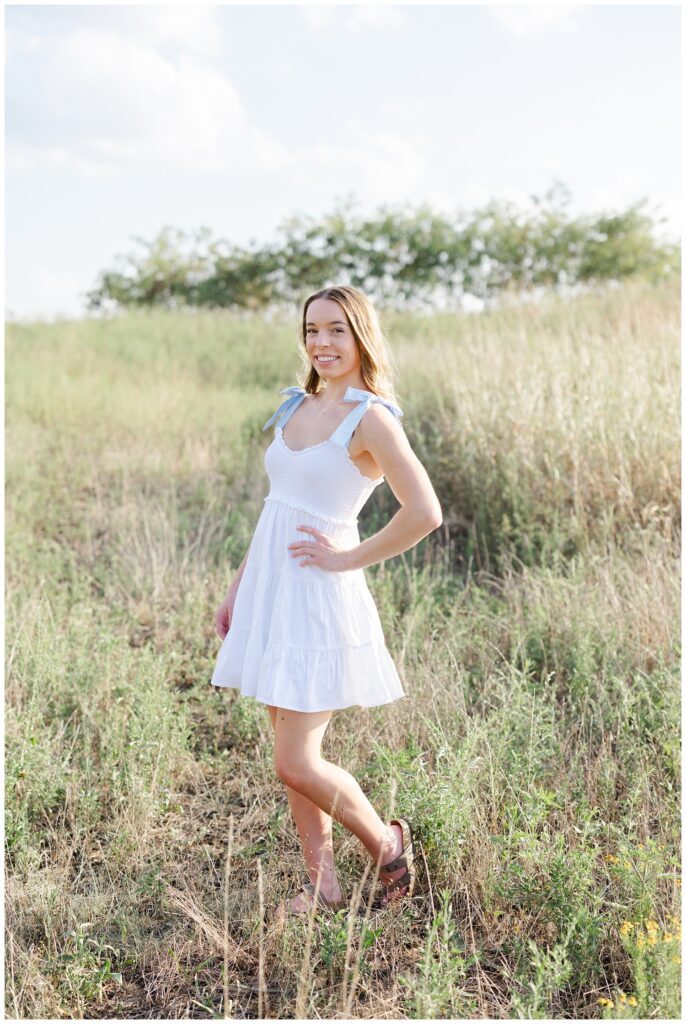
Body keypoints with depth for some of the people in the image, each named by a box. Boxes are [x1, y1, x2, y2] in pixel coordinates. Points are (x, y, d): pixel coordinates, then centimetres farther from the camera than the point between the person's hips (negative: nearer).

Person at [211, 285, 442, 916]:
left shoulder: (370, 418, -12)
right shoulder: (297, 407, 11)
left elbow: (426, 513, -23)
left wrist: (352, 557, -14)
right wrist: (238, 587, 16)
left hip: (319, 599, -7)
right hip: (270, 591, 7)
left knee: (296, 764, -3)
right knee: (293, 756, 13)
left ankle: (389, 845, 21)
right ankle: (323, 884, 27)